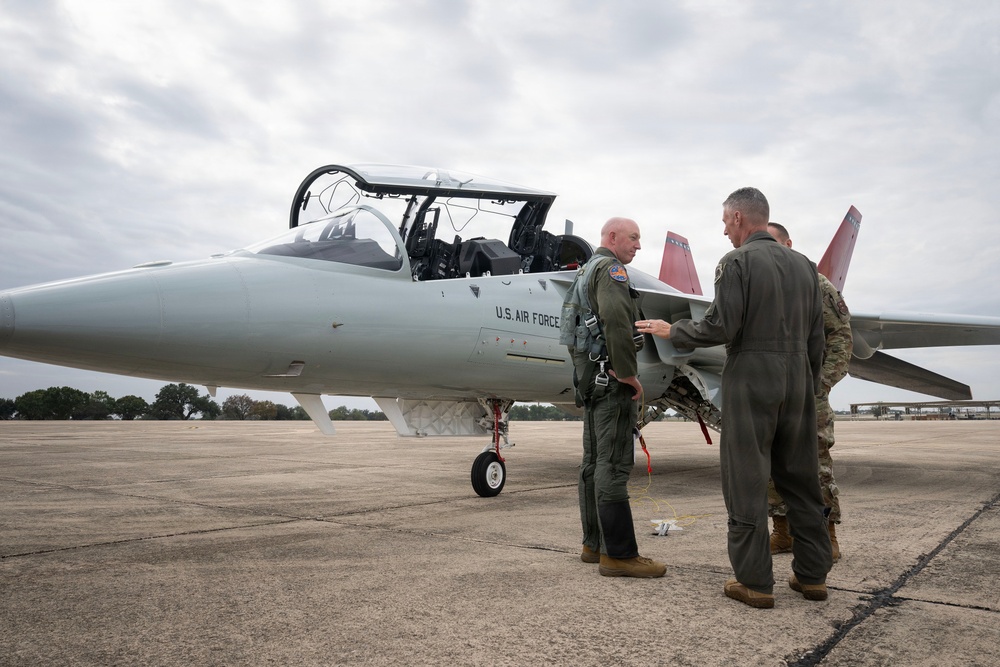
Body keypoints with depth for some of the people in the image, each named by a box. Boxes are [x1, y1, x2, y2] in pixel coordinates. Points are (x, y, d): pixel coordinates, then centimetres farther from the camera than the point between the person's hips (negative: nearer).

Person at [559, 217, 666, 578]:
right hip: (610, 376, -10)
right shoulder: (611, 268, -9)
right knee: (613, 464, -10)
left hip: (589, 373, 10)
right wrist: (628, 373, -21)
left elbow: (572, 325, 22)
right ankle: (619, 554, -7)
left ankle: (594, 544, 17)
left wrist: (584, 371, 18)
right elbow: (616, 318, -26)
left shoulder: (586, 271, 22)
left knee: (594, 462, 11)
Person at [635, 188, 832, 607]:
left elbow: (721, 326, -14)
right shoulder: (803, 265, 13)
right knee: (800, 479, 14)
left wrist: (672, 331, 0)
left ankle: (755, 582, 4)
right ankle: (812, 575, 20)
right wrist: (809, 386, 19)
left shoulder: (737, 262, -7)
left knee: (747, 482, 0)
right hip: (798, 377, 7)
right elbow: (816, 338, 13)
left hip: (750, 379, -6)